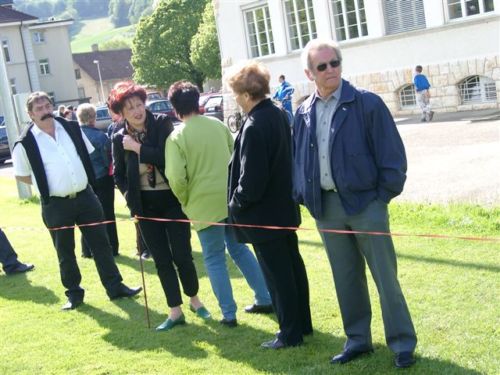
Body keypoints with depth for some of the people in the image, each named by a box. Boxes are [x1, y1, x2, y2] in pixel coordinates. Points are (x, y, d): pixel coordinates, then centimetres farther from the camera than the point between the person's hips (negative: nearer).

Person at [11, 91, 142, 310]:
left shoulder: (71, 128, 3)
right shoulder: (26, 143, -9)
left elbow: (88, 154, 16)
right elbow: (20, 176, 2)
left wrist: (83, 178, 7)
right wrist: (46, 183, -1)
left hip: (85, 196, 3)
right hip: (55, 204, -3)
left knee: (101, 243, 7)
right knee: (65, 252, 9)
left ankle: (115, 287, 17)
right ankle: (74, 293, 24)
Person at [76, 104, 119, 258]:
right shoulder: (100, 136, -18)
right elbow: (109, 160, -12)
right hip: (102, 179, -4)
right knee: (107, 215, 7)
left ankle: (88, 250, 19)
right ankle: (110, 249, 11)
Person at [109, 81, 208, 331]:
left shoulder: (162, 124, -9)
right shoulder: (119, 139, -1)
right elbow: (118, 175, 9)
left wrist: (138, 147, -19)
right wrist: (131, 200, -3)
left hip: (172, 199, -2)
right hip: (145, 206, 2)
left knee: (182, 256, 1)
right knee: (162, 260, 7)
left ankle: (194, 300, 25)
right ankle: (175, 312, 17)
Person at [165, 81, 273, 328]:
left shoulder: (176, 137, -10)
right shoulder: (218, 125, 5)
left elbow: (176, 178, -17)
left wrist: (186, 202, 1)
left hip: (204, 204, -5)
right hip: (231, 198, 5)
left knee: (214, 259, 7)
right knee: (239, 248, 20)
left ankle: (229, 314, 8)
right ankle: (264, 299, 22)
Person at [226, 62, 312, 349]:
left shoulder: (254, 127, -25)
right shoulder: (279, 115, 3)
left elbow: (251, 180, -25)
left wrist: (236, 205, -7)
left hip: (262, 214, -9)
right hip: (284, 207, 9)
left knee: (277, 274, 2)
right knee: (293, 266, 17)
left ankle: (291, 334, 14)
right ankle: (303, 324, 30)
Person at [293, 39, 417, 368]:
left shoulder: (367, 103, -7)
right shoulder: (304, 113, 7)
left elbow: (391, 154, -7)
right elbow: (299, 159, 15)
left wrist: (383, 195, -8)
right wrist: (304, 198, 7)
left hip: (365, 203, -4)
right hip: (326, 206, 5)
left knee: (385, 276, 1)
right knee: (346, 278, 13)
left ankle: (403, 343, 12)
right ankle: (358, 340, 26)